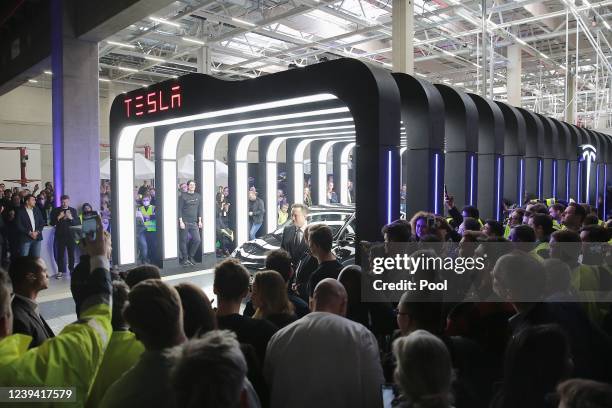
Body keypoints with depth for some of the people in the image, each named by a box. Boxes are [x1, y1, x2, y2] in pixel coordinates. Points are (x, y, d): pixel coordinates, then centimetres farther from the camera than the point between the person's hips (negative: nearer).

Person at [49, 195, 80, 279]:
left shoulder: (73, 210, 8)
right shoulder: (55, 210, 6)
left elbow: (78, 223, 2)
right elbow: (51, 223, 2)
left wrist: (71, 218, -14)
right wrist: (58, 217, -13)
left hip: (71, 235, 0)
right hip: (60, 235, 0)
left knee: (71, 254, 2)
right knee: (60, 254, -1)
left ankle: (72, 270, 13)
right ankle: (60, 271, 9)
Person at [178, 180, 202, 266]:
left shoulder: (198, 196, 10)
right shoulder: (183, 196, -2)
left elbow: (199, 209, 13)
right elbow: (179, 209, -5)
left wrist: (200, 221, 8)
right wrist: (181, 221, -12)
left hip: (194, 222, 4)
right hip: (184, 222, -4)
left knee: (197, 240, -2)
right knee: (183, 241, 1)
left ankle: (190, 256, 16)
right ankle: (184, 259, 13)